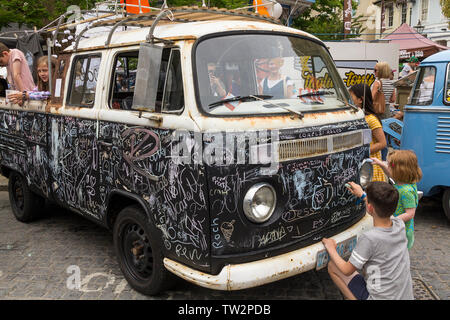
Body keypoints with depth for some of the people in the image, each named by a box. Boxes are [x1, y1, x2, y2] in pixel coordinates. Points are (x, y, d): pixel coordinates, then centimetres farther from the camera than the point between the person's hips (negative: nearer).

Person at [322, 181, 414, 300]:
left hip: (380, 297, -6)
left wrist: (331, 249, 4)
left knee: (332, 266, 3)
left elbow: (347, 271, -10)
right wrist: (362, 195, 29)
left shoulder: (368, 239, -25)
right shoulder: (399, 224, -7)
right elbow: (384, 210, 20)